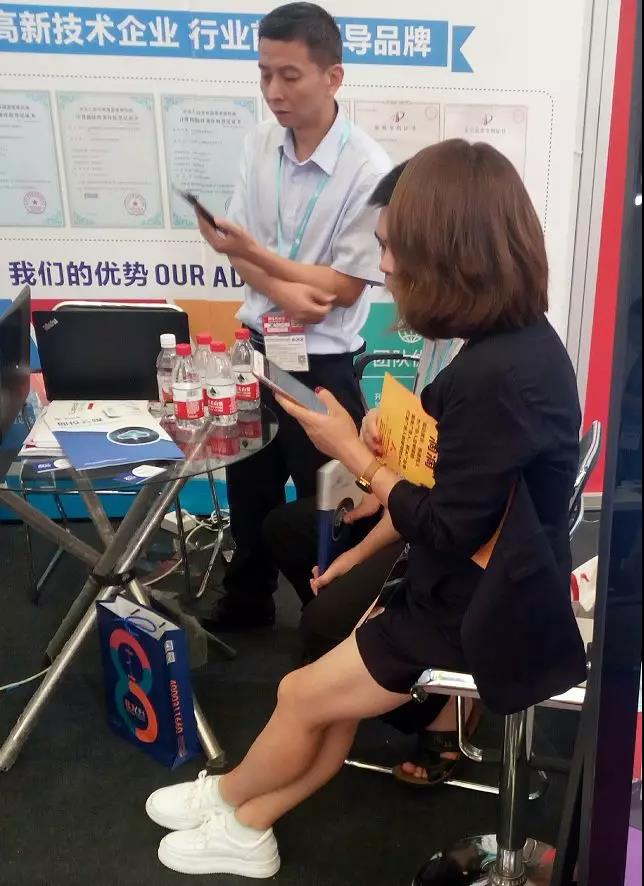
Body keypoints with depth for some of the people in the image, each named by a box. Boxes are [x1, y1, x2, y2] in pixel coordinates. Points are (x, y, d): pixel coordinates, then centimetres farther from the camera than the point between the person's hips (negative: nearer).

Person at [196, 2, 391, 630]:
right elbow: (242, 252, 1)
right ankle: (246, 600, 43)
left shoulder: (369, 170, -18)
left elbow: (346, 286, -17)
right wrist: (281, 293, -20)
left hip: (322, 364, -5)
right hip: (260, 346, 6)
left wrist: (256, 253, -25)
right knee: (248, 486, 20)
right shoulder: (259, 146, 0)